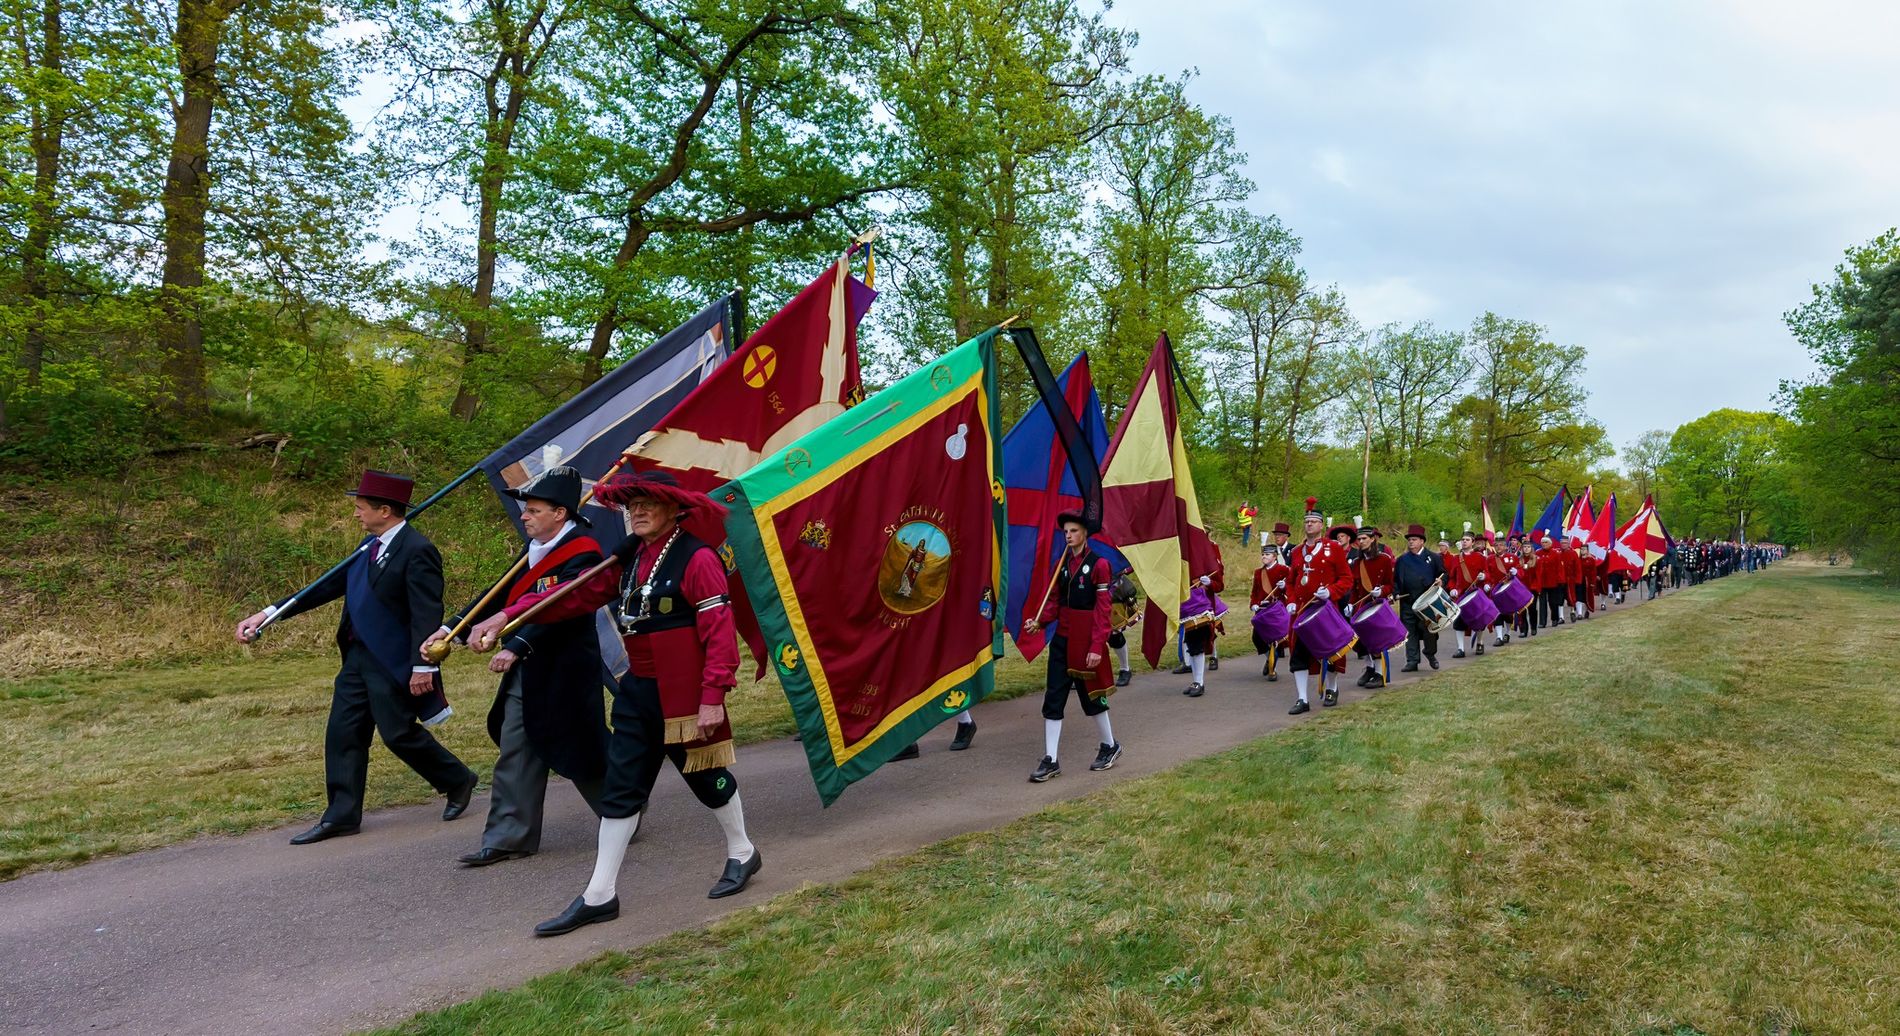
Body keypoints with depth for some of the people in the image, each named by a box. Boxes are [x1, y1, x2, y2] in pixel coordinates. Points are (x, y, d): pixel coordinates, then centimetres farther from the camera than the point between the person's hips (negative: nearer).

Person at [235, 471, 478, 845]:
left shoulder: (417, 551, -17)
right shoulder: (369, 545, 10)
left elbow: (427, 613, -21)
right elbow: (331, 585, 14)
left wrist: (423, 666, -25)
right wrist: (269, 614, 12)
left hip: (393, 662, -9)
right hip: (358, 656, 9)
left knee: (399, 733, -1)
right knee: (343, 733, 9)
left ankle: (457, 781, 21)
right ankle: (341, 815, 19)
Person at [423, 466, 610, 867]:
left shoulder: (582, 555, -16)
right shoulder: (537, 551, 11)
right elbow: (502, 595, 12)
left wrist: (517, 647, -35)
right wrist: (450, 629, 5)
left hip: (563, 676, -8)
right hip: (526, 674, 8)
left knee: (580, 754, 5)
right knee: (515, 758, 9)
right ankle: (508, 839, 17)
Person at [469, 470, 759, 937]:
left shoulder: (697, 559, -15)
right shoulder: (629, 560, 8)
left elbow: (720, 632, -19)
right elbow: (577, 595, 6)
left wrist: (713, 696, -23)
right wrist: (507, 615, -2)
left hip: (683, 694, -7)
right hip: (638, 689, 7)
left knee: (705, 776, 10)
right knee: (620, 787, 8)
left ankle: (742, 854, 35)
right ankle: (600, 895, 16)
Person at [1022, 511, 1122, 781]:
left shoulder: (1098, 564, -10)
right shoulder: (1063, 563, 9)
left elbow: (1102, 609, -13)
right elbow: (1055, 600, 11)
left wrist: (1097, 646, -17)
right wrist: (1039, 621, -7)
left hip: (1085, 642, -6)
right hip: (1061, 639, 6)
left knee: (1091, 695, 9)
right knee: (1053, 699, 1)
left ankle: (1110, 746, 32)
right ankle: (1051, 761, 6)